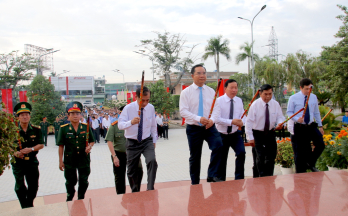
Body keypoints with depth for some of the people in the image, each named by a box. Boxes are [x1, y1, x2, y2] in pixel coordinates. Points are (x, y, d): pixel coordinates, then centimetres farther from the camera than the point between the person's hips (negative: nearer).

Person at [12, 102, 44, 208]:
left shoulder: (36, 130, 0)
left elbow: (41, 145, 0)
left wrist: (31, 149, -17)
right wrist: (15, 153, -18)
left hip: (32, 161, 1)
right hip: (18, 162, -1)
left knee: (33, 186, 11)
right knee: (20, 187, 9)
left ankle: (30, 205, 34)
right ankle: (24, 207, 28)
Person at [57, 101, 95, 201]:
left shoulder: (86, 127, 0)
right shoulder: (63, 128, -4)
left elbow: (92, 141, 9)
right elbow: (61, 146, -1)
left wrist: (89, 146, -14)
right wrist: (60, 161, -2)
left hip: (84, 158, 1)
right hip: (69, 159, -1)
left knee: (84, 182, 12)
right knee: (70, 182, 15)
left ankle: (81, 199, 32)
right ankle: (69, 199, 39)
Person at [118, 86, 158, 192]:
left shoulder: (151, 108, -3)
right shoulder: (128, 108, -12)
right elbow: (120, 125, -23)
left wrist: (154, 141, 11)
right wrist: (131, 122, -42)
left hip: (147, 141, 1)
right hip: (132, 143, -1)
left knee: (152, 161, -25)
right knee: (131, 170, 10)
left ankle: (150, 190, -13)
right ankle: (135, 193, 32)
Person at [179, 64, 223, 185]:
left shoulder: (211, 91, 8)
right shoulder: (186, 92, -2)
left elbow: (216, 109, 3)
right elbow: (183, 111, -10)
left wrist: (212, 119, -18)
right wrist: (198, 118, -24)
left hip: (210, 127, 2)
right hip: (193, 128, -1)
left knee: (218, 145, -25)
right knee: (194, 157, 8)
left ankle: (212, 175, -11)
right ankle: (195, 183, 26)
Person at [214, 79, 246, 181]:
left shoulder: (239, 101, 3)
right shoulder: (219, 101, -12)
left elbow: (242, 115, 6)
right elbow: (217, 119, -20)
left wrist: (241, 122, -18)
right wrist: (231, 122, -32)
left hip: (235, 134, 3)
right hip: (222, 135, -2)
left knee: (241, 152, -20)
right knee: (222, 160, 9)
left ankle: (239, 179, -3)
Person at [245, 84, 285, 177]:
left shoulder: (275, 104, -5)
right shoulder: (255, 105, -15)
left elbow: (280, 117, 4)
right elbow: (249, 122, -14)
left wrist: (280, 123, -22)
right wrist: (250, 137, -17)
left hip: (270, 134, 4)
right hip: (257, 134, -4)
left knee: (271, 157, 8)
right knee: (260, 158, -5)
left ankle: (269, 178, 24)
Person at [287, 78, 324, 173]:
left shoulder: (314, 97, 7)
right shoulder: (293, 98, -6)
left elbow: (316, 112, 15)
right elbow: (289, 112, -3)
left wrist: (320, 126, 16)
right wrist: (297, 119, -22)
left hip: (311, 127, 4)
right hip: (299, 128, -4)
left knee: (320, 145, -10)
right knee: (299, 152, 3)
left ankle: (310, 163, 15)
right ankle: (300, 173, 20)